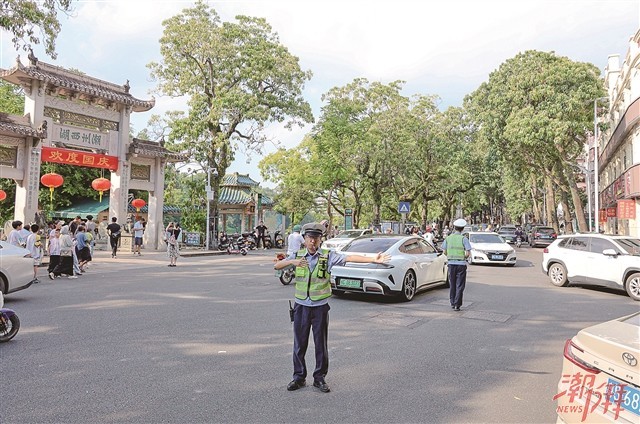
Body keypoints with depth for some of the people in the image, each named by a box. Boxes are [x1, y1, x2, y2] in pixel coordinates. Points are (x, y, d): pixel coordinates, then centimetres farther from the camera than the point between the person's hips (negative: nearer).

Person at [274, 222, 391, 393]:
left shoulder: (328, 256, -4)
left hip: (320, 307, -1)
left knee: (321, 344, 8)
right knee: (299, 344, 9)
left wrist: (374, 260, -20)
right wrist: (292, 262, -24)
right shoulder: (297, 255, 1)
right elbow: (276, 266, -5)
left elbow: (350, 258, -12)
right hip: (301, 306, 1)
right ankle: (299, 377, 24)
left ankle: (319, 378, 23)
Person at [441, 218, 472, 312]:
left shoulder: (448, 238, 1)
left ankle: (452, 303, 21)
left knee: (452, 285, 16)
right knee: (460, 285, 3)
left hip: (451, 263, 3)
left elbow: (444, 252, 2)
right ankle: (457, 305, 0)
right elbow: (468, 253, -14)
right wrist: (464, 257, 7)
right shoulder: (464, 239, -9)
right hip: (461, 264, -3)